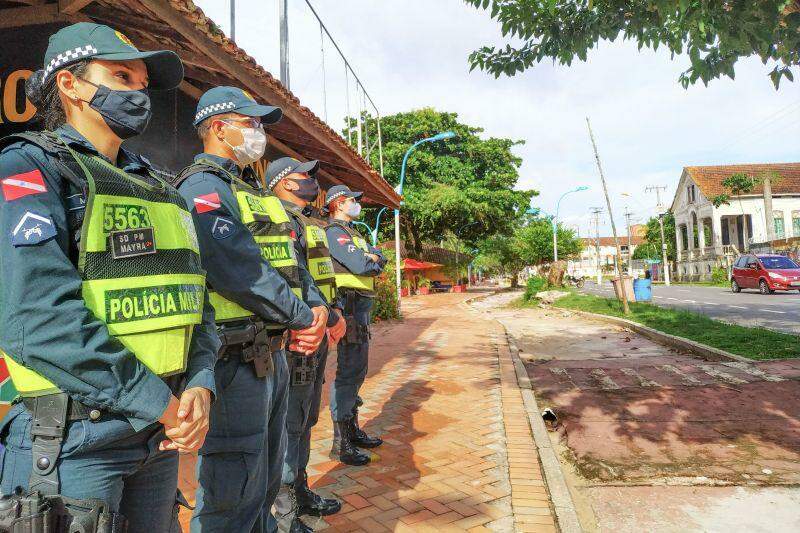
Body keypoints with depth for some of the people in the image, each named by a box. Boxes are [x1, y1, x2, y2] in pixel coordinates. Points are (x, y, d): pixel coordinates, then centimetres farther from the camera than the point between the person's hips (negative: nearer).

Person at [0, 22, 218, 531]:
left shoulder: (159, 188, 13)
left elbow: (196, 299, 9)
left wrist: (199, 385, -8)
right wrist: (159, 403, -18)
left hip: (161, 432, 7)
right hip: (70, 439, -6)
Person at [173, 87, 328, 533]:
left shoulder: (256, 192, 18)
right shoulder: (203, 187, -12)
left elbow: (291, 262, 14)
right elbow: (240, 273, -23)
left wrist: (317, 307, -4)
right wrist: (302, 318, -13)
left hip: (272, 355, 10)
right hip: (235, 359, -9)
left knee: (266, 478, 22)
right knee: (234, 495, 3)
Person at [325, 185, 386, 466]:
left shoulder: (353, 234, 22)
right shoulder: (334, 232, -9)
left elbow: (381, 259, 14)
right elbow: (360, 266, -21)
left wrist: (370, 257, -7)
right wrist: (371, 259, 0)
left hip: (362, 307, 10)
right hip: (349, 305, -10)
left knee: (357, 371, 16)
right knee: (347, 373, -9)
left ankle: (353, 429, 27)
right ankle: (340, 443, -2)